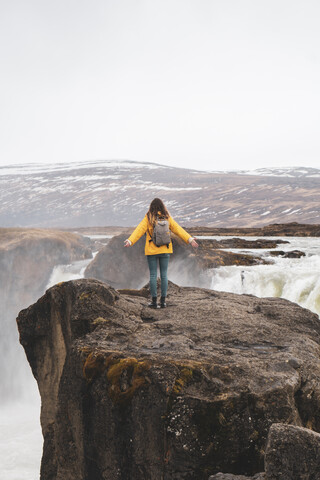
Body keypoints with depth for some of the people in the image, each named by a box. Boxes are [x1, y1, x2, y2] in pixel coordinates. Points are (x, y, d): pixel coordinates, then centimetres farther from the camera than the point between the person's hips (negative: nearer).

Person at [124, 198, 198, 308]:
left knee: (153, 275, 3)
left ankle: (154, 301, 4)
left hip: (151, 250, -2)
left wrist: (130, 241, -20)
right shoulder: (167, 218, 2)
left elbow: (139, 230, -14)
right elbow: (178, 230, 0)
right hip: (165, 250, 2)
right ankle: (163, 301, 9)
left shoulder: (148, 218, -5)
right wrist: (190, 239, 0)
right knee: (164, 275, 8)